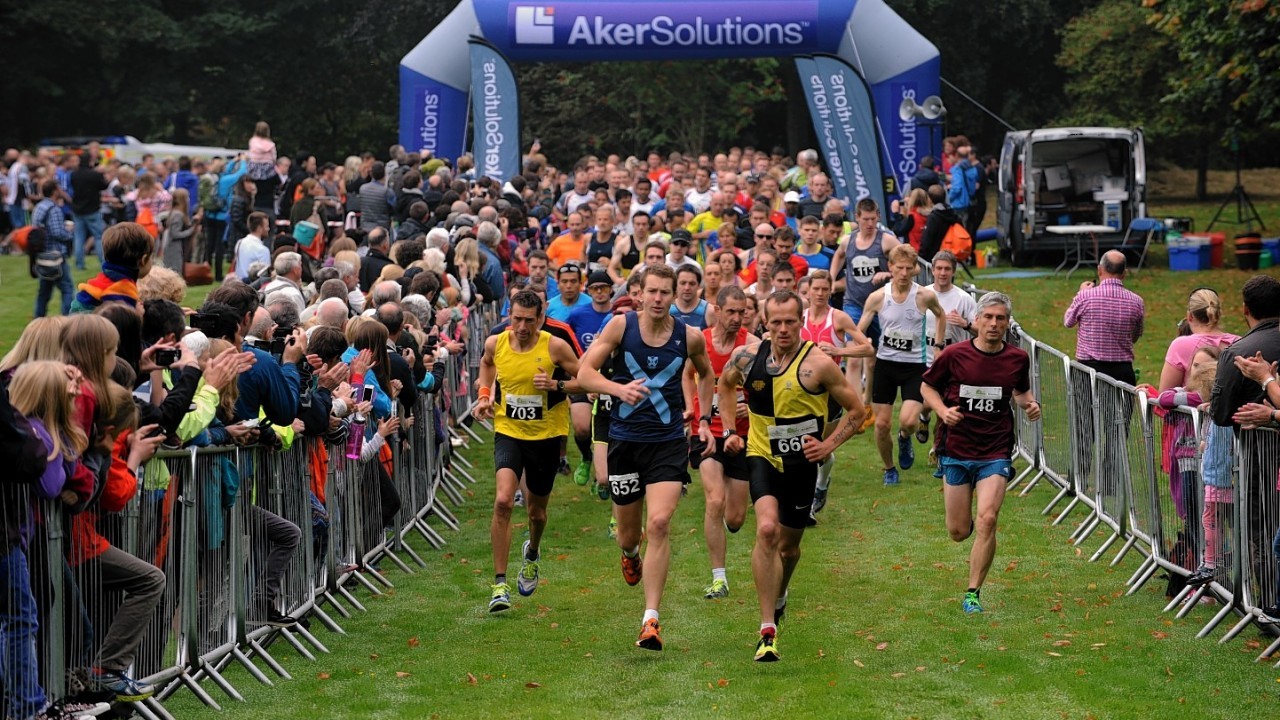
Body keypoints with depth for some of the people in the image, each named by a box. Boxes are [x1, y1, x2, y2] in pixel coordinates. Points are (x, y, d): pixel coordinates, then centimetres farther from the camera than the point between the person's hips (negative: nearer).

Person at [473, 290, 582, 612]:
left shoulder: (554, 347, -13)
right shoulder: (495, 343, -5)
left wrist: (557, 386, -22)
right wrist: (484, 395, 5)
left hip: (546, 434, 0)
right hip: (508, 431, 0)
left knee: (536, 510, 15)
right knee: (503, 501, -21)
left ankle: (532, 553, 52)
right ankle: (500, 584, -16)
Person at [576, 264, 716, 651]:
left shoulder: (690, 337, -2)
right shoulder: (620, 326, -6)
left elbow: (705, 373, 20)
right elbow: (584, 374, -10)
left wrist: (704, 420, 13)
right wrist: (619, 388, -28)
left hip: (668, 442, -1)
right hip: (624, 440, 1)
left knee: (659, 524, -18)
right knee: (627, 534, 12)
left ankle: (651, 620, -15)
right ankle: (630, 555, 53)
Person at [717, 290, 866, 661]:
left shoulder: (818, 363, -15)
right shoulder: (747, 356, -5)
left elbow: (856, 409, -4)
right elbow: (725, 383, 19)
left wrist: (829, 444, -14)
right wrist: (729, 429, 10)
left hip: (801, 464, 0)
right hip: (761, 456, 0)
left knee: (788, 547, 15)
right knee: (766, 530, -24)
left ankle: (779, 595, 52)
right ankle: (767, 631, -22)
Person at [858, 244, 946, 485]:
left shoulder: (925, 296, -7)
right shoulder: (878, 297, -6)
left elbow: (940, 315, 16)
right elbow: (858, 332, 0)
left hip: (915, 365, -1)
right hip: (885, 363, 1)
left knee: (908, 421, -19)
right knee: (882, 423, 2)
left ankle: (904, 438, 18)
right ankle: (889, 469, 26)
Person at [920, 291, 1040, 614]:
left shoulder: (1018, 358, 1)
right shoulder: (954, 354, -6)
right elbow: (927, 386, 8)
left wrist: (1029, 404, -1)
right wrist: (943, 410, -11)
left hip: (996, 453, 0)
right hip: (956, 452, 0)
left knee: (987, 519, -19)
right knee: (958, 532, 3)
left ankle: (973, 593, -4)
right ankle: (968, 522, 44)